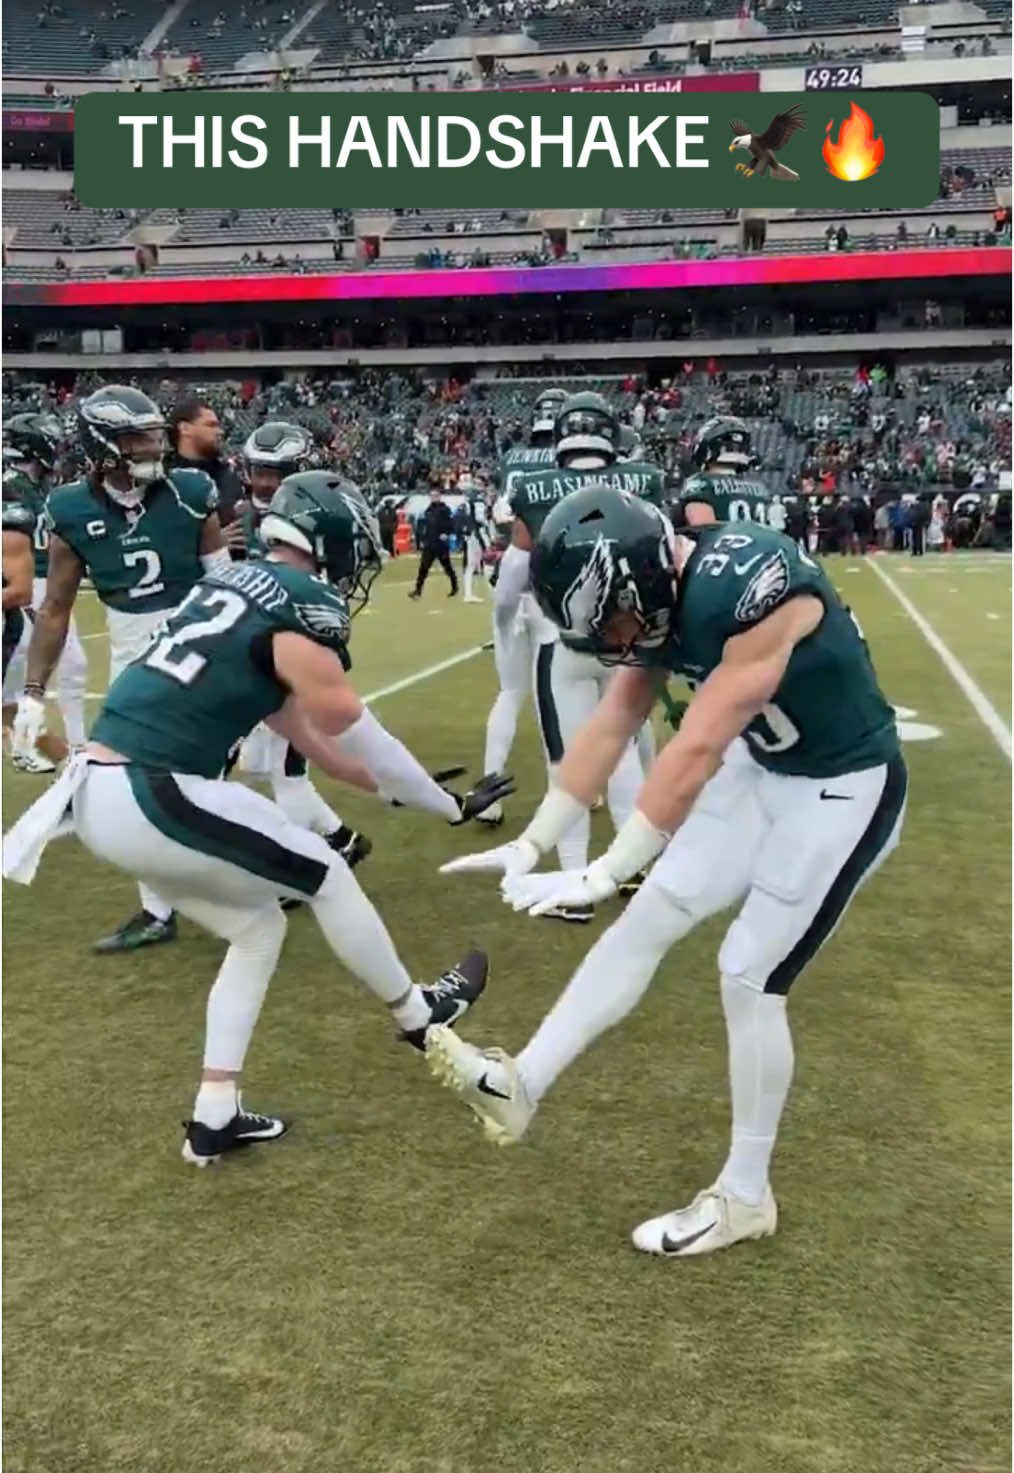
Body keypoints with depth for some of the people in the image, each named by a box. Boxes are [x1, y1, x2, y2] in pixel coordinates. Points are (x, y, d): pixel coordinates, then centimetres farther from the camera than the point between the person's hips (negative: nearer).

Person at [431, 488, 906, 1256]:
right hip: (762, 768, 8)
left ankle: (744, 1196, 15)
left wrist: (603, 874, -30)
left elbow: (694, 754, -32)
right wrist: (532, 842, -2)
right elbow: (610, 729, 0)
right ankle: (521, 1086, 12)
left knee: (750, 976, -3)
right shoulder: (662, 592, -6)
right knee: (651, 915, 4)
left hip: (844, 790, -7)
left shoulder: (753, 589, -32)